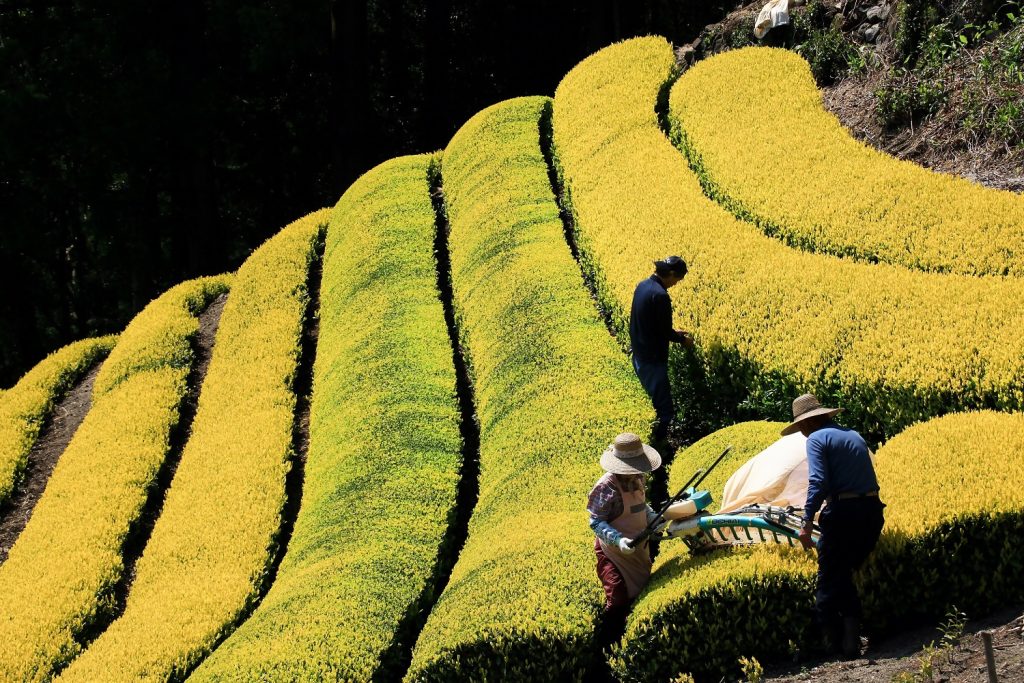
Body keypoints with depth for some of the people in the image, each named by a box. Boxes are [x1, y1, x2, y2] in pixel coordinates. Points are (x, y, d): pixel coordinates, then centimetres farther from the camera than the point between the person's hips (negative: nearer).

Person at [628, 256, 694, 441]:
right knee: (665, 411, -2)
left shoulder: (643, 285, 4)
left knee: (651, 402, 21)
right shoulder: (660, 296, -25)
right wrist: (683, 339, 1)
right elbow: (664, 332, -18)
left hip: (639, 355, 10)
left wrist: (673, 332, 16)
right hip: (653, 360, -10)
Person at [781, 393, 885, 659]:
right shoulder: (855, 436, 21)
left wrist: (807, 523, -18)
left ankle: (836, 644, 0)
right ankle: (852, 641, 13)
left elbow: (818, 482, -15)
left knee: (829, 580, 1)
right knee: (845, 577, 18)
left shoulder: (817, 439, -2)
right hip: (872, 511, 7)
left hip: (843, 512, -7)